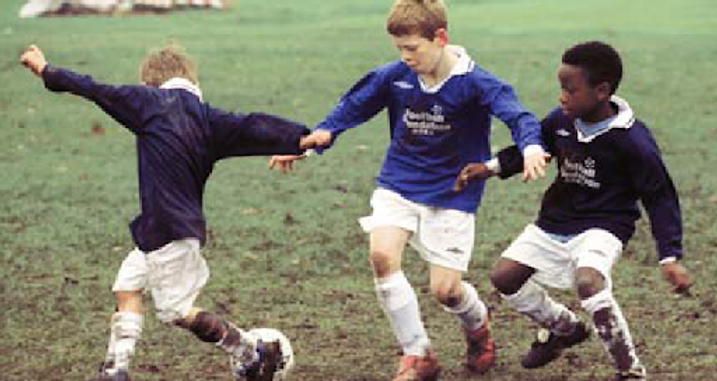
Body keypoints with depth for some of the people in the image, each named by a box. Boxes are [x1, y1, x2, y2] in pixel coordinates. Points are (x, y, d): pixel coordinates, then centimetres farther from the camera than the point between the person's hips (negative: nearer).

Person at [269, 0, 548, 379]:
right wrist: (316, 137, -3)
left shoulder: (473, 82, -17)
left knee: (445, 289, -7)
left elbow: (514, 112, -31)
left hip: (452, 195, -3)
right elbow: (352, 107, 8)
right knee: (382, 255, -22)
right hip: (398, 186, 3)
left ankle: (478, 325, 34)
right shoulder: (393, 76, -5)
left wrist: (530, 146, -53)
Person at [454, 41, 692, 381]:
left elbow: (660, 197, -14)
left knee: (588, 281, -34)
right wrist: (492, 168, -1)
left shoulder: (632, 140, -20)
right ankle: (565, 328, 28)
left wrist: (670, 257, -21)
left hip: (603, 226, -7)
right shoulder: (561, 121, -6)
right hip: (555, 221, 7)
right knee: (504, 276, 2)